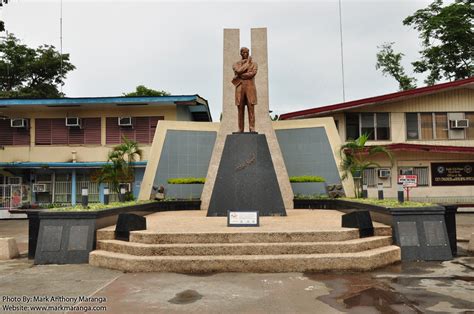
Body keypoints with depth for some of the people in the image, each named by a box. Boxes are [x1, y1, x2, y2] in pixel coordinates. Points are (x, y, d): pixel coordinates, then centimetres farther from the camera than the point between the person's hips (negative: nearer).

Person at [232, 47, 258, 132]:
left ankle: (252, 129, -9)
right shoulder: (236, 64, 11)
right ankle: (240, 129, 3)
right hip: (240, 89, 1)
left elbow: (252, 74, -11)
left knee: (251, 109, -7)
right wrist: (247, 62, -3)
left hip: (250, 88, -1)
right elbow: (239, 71, -13)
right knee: (240, 109, -1)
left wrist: (239, 76, -10)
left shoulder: (254, 64, 9)